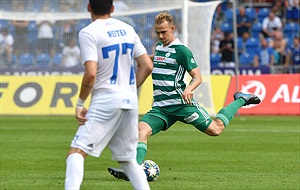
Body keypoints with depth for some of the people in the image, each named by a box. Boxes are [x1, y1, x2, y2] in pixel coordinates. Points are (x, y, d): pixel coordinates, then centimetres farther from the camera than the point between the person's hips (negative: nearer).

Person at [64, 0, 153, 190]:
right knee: (127, 159, 18)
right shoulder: (128, 29, 13)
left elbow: (91, 74, -16)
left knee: (77, 152, -10)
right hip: (131, 102, 6)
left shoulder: (88, 33, -6)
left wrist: (80, 103, -5)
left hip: (105, 102, -6)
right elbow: (147, 66, 11)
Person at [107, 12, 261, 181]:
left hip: (181, 103, -6)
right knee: (142, 130, -19)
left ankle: (240, 100, 20)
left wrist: (188, 89, -29)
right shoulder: (159, 47, 14)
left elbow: (198, 77, -12)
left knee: (215, 129, -2)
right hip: (160, 108, 6)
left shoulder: (181, 50, -9)